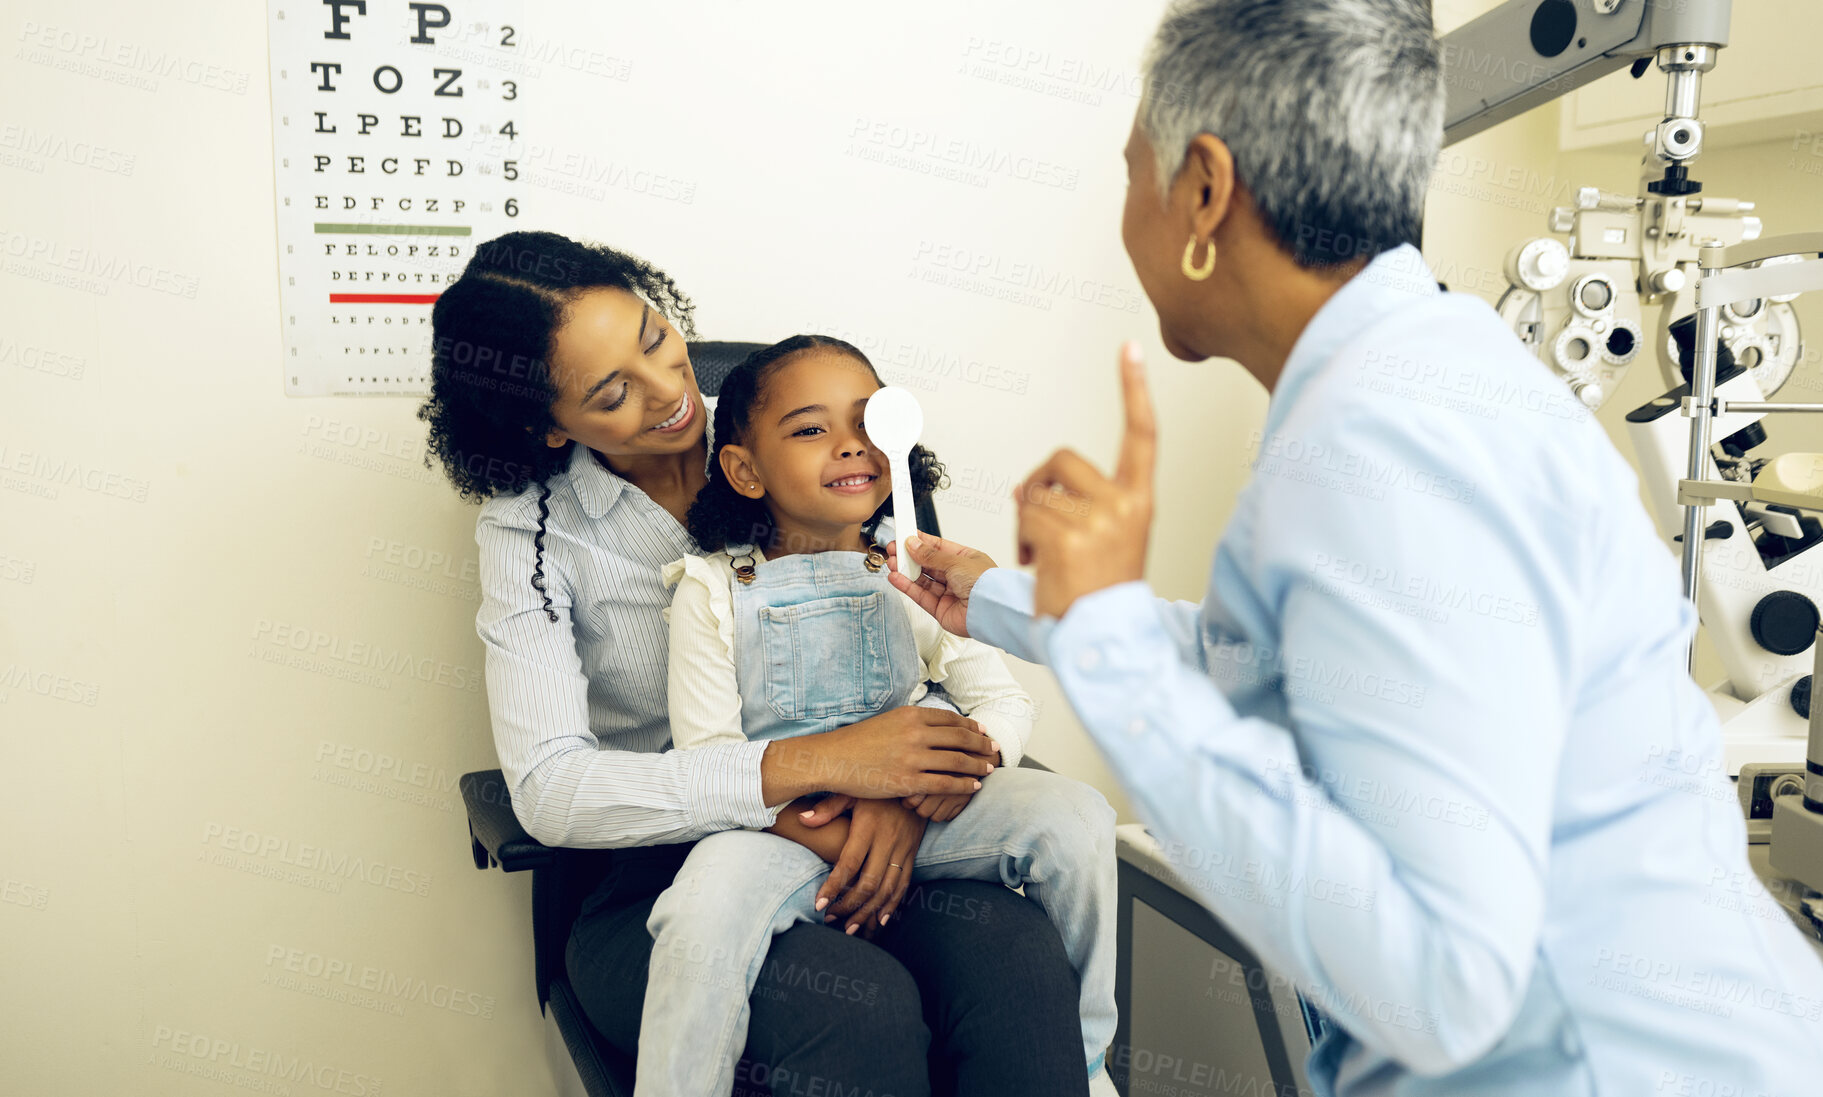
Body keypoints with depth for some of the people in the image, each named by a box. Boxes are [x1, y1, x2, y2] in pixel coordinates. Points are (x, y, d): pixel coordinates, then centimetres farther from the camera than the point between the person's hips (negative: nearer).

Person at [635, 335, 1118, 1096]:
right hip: (772, 825, -3)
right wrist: (818, 832, -20)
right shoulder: (712, 590, -1)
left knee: (1076, 819, -18)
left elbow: (1006, 702, 5)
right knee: (705, 915, -36)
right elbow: (705, 753, -6)